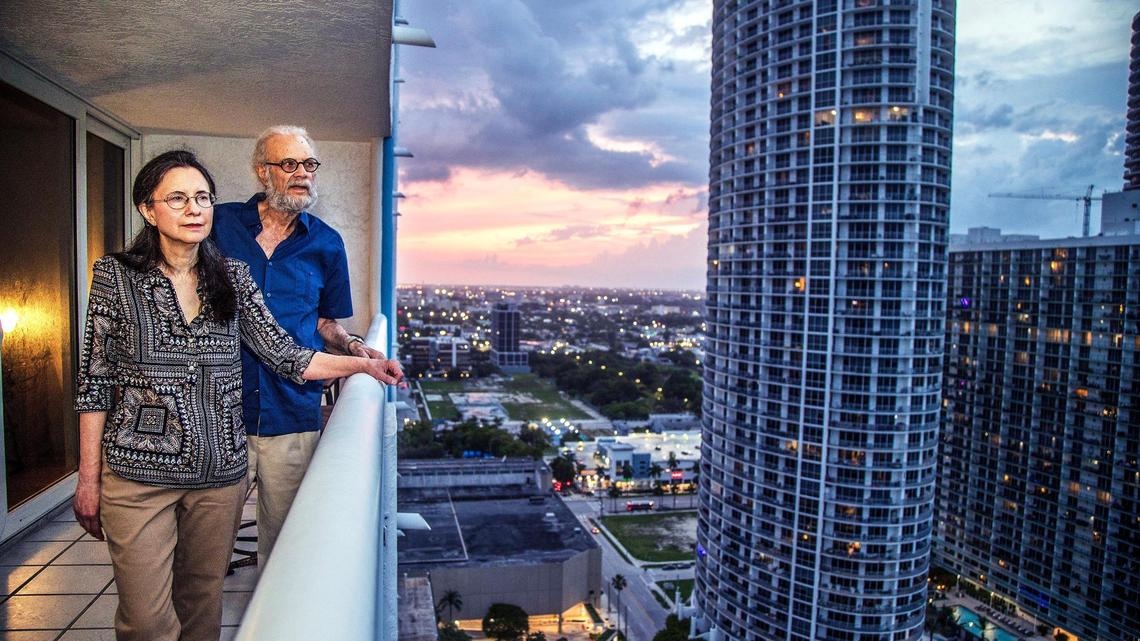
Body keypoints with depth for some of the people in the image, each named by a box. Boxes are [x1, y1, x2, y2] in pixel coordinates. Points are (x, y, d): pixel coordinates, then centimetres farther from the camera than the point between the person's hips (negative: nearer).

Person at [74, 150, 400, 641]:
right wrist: (89, 479, -3)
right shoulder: (116, 276, -2)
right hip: (138, 475, -2)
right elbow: (95, 383, -1)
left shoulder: (233, 278, 6)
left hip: (220, 473, 3)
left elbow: (283, 354, 3)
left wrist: (362, 364, -8)